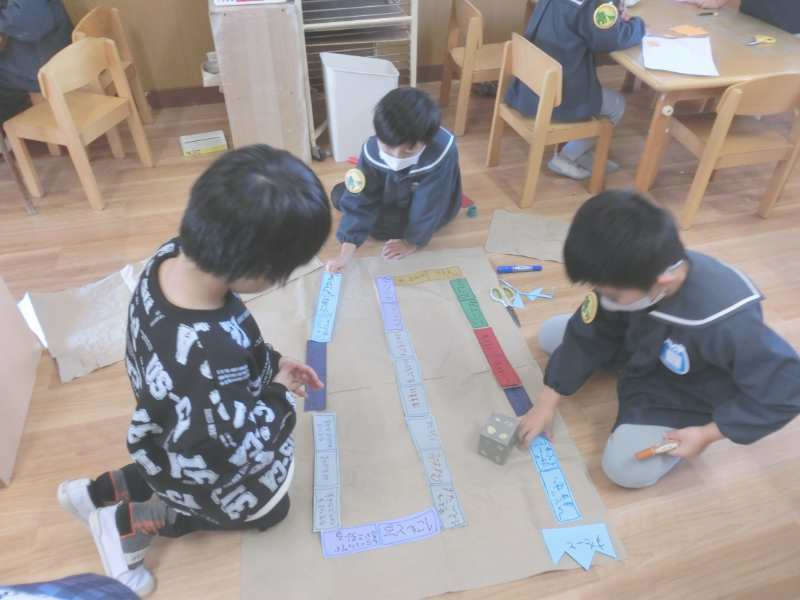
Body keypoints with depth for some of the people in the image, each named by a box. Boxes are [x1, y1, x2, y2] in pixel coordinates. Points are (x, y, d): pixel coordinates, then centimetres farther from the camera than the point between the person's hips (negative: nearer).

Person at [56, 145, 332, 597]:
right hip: (210, 471, -7)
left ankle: (100, 491, 31)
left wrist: (272, 363, -7)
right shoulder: (214, 364, -48)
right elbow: (241, 450, -31)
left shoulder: (172, 256, -24)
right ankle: (128, 524, 20)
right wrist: (281, 394, -18)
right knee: (268, 509, 25)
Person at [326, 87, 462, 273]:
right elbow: (360, 200, -29)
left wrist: (412, 242, -21)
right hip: (392, 196, 4)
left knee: (375, 222, -23)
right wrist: (346, 252, -38)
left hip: (432, 207, -4)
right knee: (339, 195, -7)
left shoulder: (443, 150, -41)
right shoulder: (372, 150, -29)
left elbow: (427, 206, -31)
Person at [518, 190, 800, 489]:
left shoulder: (728, 323, -44)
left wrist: (707, 434, -24)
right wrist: (546, 403, -11)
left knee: (626, 468, -21)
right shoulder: (628, 277, -27)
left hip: (690, 393, -5)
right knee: (550, 334, 5)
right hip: (643, 344, 5)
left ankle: (693, 420, 6)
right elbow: (589, 335, -14)